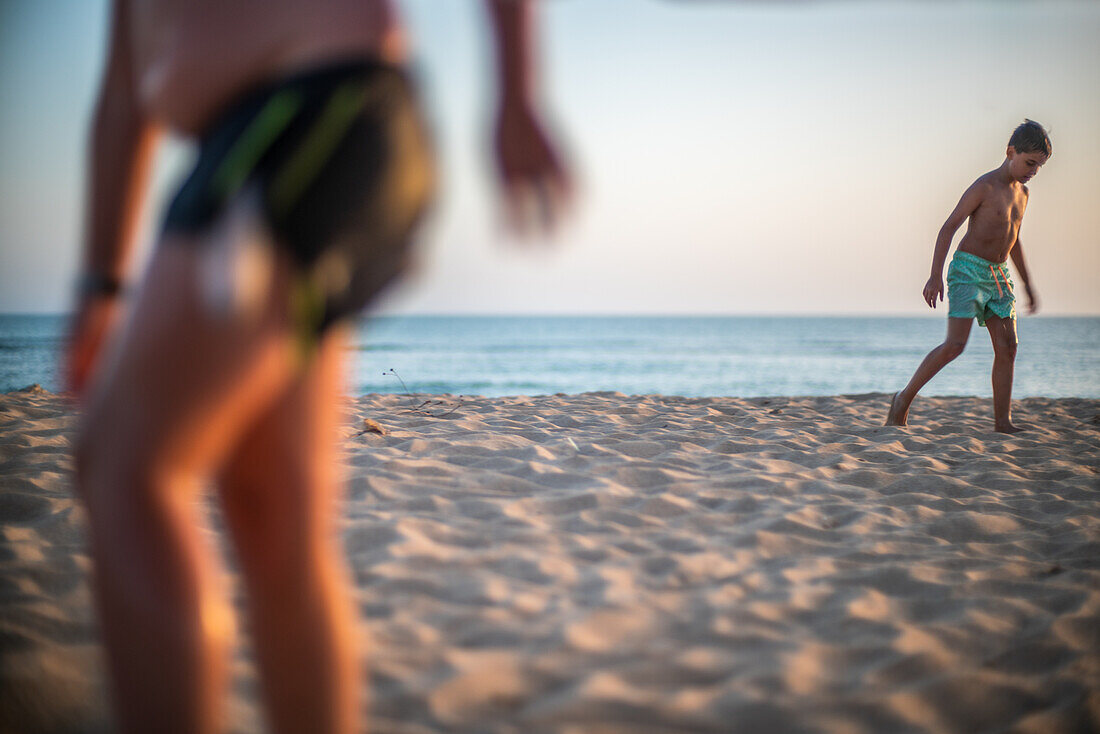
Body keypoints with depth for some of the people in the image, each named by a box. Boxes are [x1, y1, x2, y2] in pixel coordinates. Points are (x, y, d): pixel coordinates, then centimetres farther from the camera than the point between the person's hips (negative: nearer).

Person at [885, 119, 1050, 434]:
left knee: (1007, 347, -1)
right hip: (969, 270, -8)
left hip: (999, 276, 8)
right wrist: (935, 276, -24)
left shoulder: (1021, 192, 12)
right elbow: (948, 227, -15)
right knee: (955, 344, -17)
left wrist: (1028, 285, 26)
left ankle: (1002, 422, 2)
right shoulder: (984, 186, -12)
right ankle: (904, 398, -3)